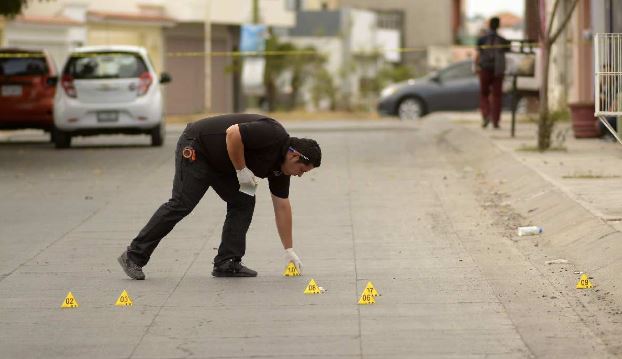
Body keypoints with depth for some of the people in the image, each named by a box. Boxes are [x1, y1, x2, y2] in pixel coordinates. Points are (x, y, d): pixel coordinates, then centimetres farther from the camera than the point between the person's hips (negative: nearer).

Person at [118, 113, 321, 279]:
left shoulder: (280, 166, 4)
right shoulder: (272, 135, -23)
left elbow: (282, 205, 10)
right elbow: (233, 133, -31)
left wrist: (289, 250, 10)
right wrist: (242, 170, -21)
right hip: (197, 147, -9)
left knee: (244, 203, 0)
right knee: (181, 205, -12)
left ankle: (227, 263, 2)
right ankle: (134, 256, -5)